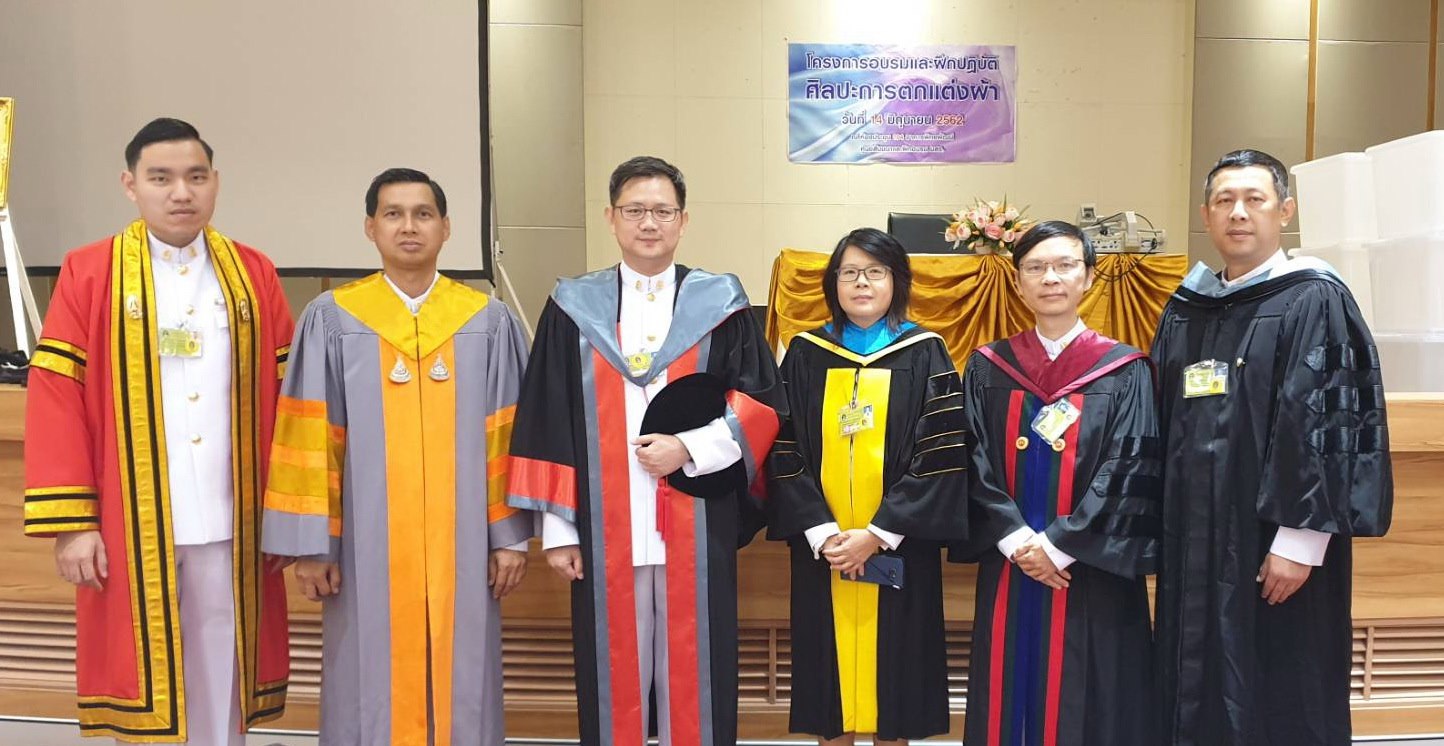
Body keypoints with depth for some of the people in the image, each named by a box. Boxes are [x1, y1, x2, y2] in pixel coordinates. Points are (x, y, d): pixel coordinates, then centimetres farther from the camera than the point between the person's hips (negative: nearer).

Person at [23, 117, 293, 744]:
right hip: (132, 529, -1)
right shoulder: (88, 275, 0)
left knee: (222, 690, 11)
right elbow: (56, 397, -4)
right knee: (145, 679, 10)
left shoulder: (255, 276, 6)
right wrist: (70, 522, -9)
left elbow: (288, 396, 5)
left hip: (230, 527, 2)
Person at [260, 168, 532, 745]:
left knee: (461, 691, 9)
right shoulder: (331, 319, 0)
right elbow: (308, 440, 0)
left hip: (462, 548, 1)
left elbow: (508, 438, 2)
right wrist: (310, 544, -3)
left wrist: (511, 536, 0)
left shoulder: (489, 322, 2)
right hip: (366, 547, 0)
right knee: (372, 693, 9)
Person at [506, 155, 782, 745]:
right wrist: (557, 527, -1)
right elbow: (548, 424, 3)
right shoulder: (574, 309, 5)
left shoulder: (721, 305, 5)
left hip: (696, 529, 0)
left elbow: (761, 403, 1)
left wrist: (689, 448, -13)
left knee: (694, 669, 6)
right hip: (605, 530, 1)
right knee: (614, 672, 7)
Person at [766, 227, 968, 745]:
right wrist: (821, 533, -12)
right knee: (829, 672, 8)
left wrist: (878, 534, -14)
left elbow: (943, 456, -6)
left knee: (893, 673, 6)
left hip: (897, 550, -1)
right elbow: (785, 452, 0)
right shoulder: (805, 354, 5)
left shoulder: (925, 356, 1)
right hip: (821, 550, 1)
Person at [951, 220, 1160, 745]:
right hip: (1008, 572, 2)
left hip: (1093, 576, -1)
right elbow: (974, 466, 1)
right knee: (1010, 699, 8)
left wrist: (1058, 545, -12)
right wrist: (1017, 541, -12)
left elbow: (1130, 475, -6)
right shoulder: (988, 370, 6)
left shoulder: (1125, 373, 1)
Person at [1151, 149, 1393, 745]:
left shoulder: (1315, 301, -6)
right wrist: (1159, 528, 9)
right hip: (1194, 542, 5)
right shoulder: (1184, 310, 11)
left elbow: (1331, 423, -13)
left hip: (1275, 545, -5)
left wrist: (1300, 540, -18)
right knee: (1197, 697, 11)